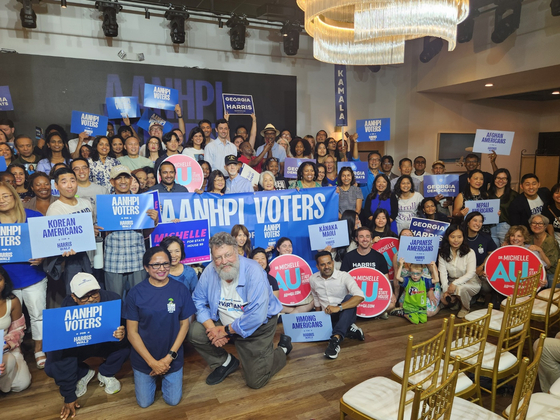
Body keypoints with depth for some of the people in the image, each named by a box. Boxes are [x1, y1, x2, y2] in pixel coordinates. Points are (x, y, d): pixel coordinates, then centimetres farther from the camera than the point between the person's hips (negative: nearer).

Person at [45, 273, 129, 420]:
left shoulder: (113, 300, -31)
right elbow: (65, 358, -28)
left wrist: (122, 335, -44)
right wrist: (69, 397, -25)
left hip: (105, 344, 0)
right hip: (77, 348, 0)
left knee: (126, 344, -29)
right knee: (52, 367, -25)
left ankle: (106, 374, 2)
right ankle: (83, 374, 8)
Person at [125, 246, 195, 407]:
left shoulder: (180, 289, -12)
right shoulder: (135, 293, -14)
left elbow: (184, 324, -5)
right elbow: (132, 331, -11)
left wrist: (170, 356, -12)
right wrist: (152, 361, -15)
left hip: (173, 358, 1)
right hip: (143, 358, 0)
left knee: (173, 400, 9)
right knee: (145, 403, 11)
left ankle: (164, 375, 36)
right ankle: (152, 376, 39)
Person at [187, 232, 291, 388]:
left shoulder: (253, 271, -29)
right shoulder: (209, 272, -13)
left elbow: (257, 315, -33)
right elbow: (198, 301, -3)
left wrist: (226, 330, -23)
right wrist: (212, 328, -19)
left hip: (256, 328, -5)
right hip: (223, 323, 5)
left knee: (256, 381, -5)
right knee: (194, 333, -15)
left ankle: (283, 348, 23)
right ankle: (226, 362, 11)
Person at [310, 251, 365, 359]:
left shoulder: (344, 276, -12)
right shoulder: (313, 279, 3)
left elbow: (360, 296, -27)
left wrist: (338, 307, -36)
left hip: (344, 315, -3)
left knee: (349, 298, -35)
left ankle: (336, 339, -44)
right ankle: (349, 330, -8)